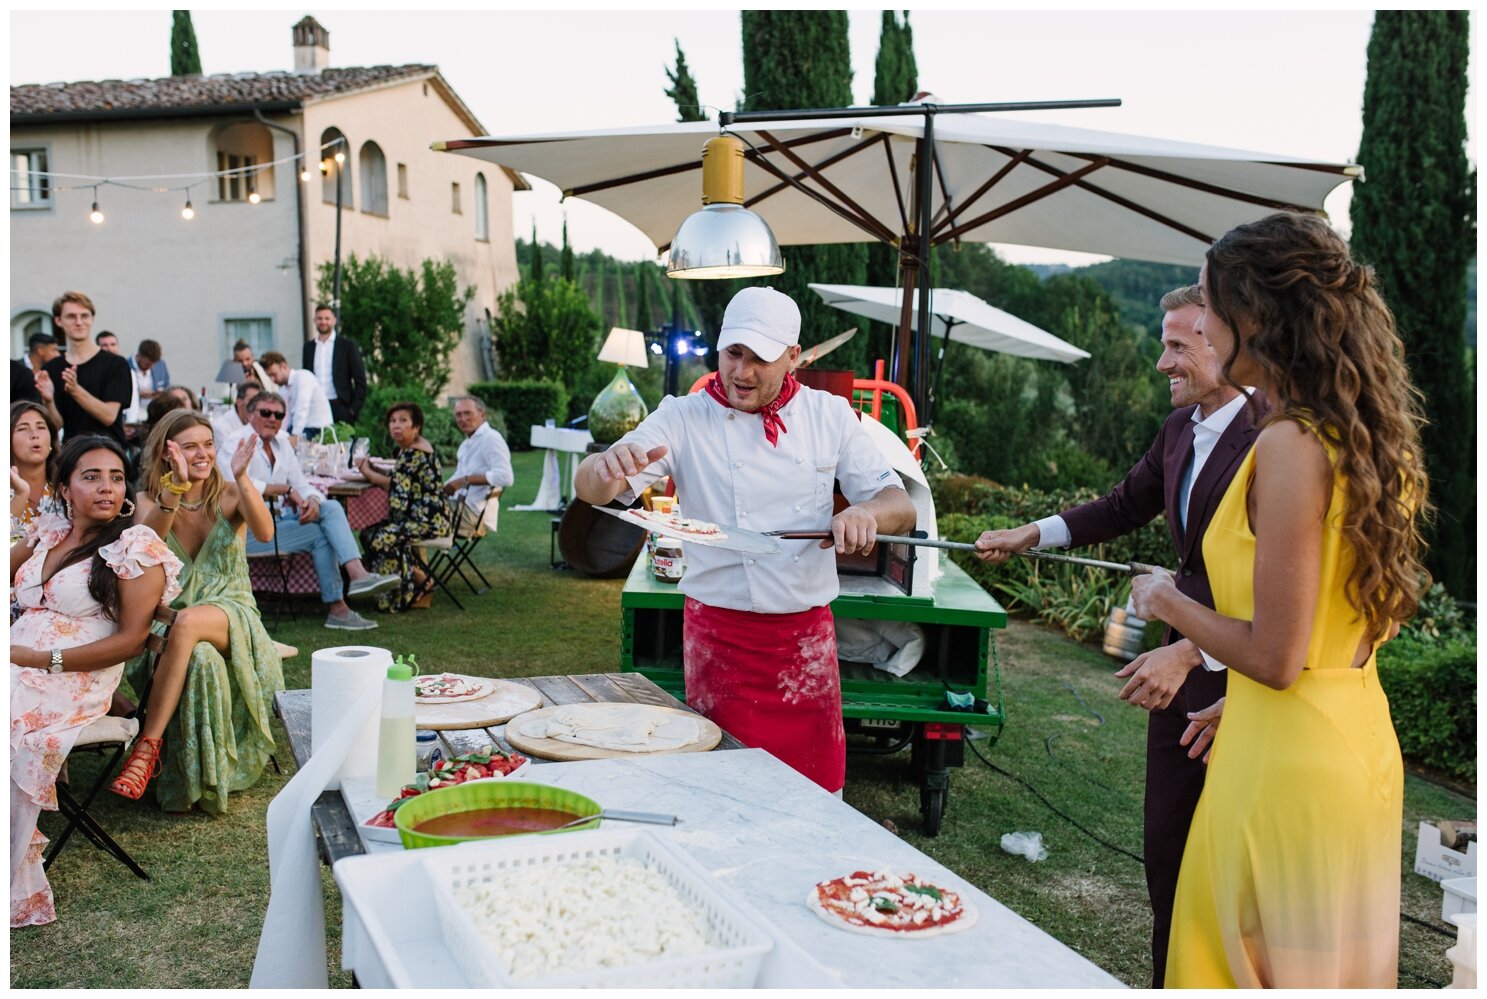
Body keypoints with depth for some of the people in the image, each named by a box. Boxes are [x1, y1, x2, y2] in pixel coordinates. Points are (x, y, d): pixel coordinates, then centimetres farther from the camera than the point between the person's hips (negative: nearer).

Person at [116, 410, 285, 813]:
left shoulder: (229, 495, 3)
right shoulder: (150, 501, 6)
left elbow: (265, 532, -19)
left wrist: (241, 478, -32)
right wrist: (176, 487, -34)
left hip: (231, 616, -1)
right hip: (168, 623, 1)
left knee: (188, 621, -37)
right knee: (199, 659, -34)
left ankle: (148, 746, -32)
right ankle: (193, 782, -21)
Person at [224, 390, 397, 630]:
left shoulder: (281, 443, 16)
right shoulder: (236, 445, -8)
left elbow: (301, 484, 13)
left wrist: (312, 500, -12)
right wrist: (286, 489, -20)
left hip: (277, 518, 7)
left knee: (331, 508, -16)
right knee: (319, 534, -21)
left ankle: (358, 574, -33)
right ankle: (336, 608, -14)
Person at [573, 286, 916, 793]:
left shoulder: (830, 415, 4)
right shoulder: (685, 419, -3)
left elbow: (900, 506, 4)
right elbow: (590, 488, -13)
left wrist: (868, 512, -21)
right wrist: (606, 467, -38)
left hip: (808, 637, 2)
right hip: (720, 634, -2)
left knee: (817, 783, 9)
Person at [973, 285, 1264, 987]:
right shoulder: (1178, 429, 6)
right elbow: (1126, 506, 21)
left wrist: (1189, 653, -28)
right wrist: (1030, 534, 15)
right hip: (1183, 664, 8)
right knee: (1165, 844, 17)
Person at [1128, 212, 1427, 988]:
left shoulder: (1290, 446, -21)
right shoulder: (1365, 436, 5)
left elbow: (1275, 657, -22)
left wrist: (1168, 604, -5)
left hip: (1288, 764, -9)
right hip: (1361, 743, 9)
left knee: (1263, 963, 8)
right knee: (1342, 962, 21)